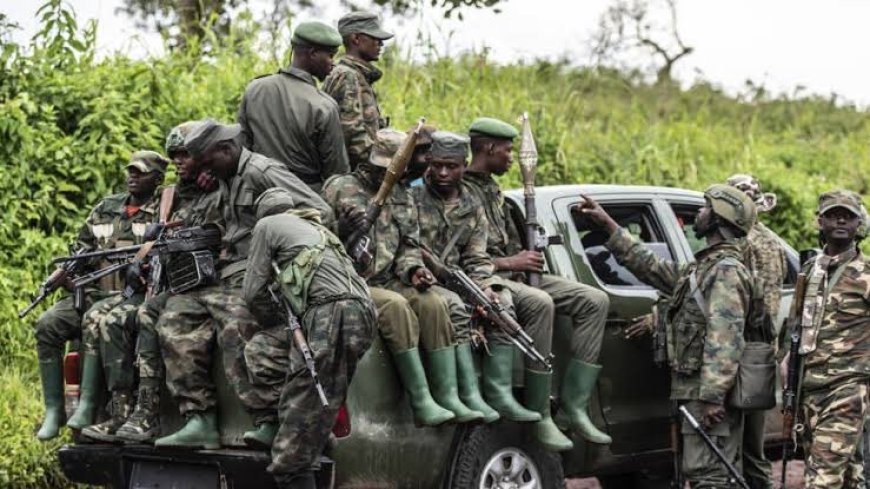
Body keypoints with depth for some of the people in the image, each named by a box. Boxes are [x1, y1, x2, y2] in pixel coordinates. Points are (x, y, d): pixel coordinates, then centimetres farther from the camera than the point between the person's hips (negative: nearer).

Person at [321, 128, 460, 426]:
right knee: (396, 306, -32)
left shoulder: (403, 197, 17)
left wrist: (412, 268, -2)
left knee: (433, 303, -20)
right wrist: (342, 230, -27)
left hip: (388, 280, 6)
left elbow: (409, 244, 20)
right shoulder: (341, 189, -1)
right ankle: (421, 402, -34)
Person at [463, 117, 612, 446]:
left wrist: (524, 260, 9)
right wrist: (507, 262, -17)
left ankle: (573, 406, -10)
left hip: (512, 275, 10)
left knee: (594, 301, -4)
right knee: (540, 303, -38)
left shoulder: (492, 190, 23)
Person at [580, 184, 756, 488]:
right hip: (701, 391, 10)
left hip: (708, 393, -10)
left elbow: (725, 339, -21)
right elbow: (650, 267, 26)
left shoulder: (727, 270, -12)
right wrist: (608, 224, 24)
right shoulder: (702, 267, 20)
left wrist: (712, 396, -27)